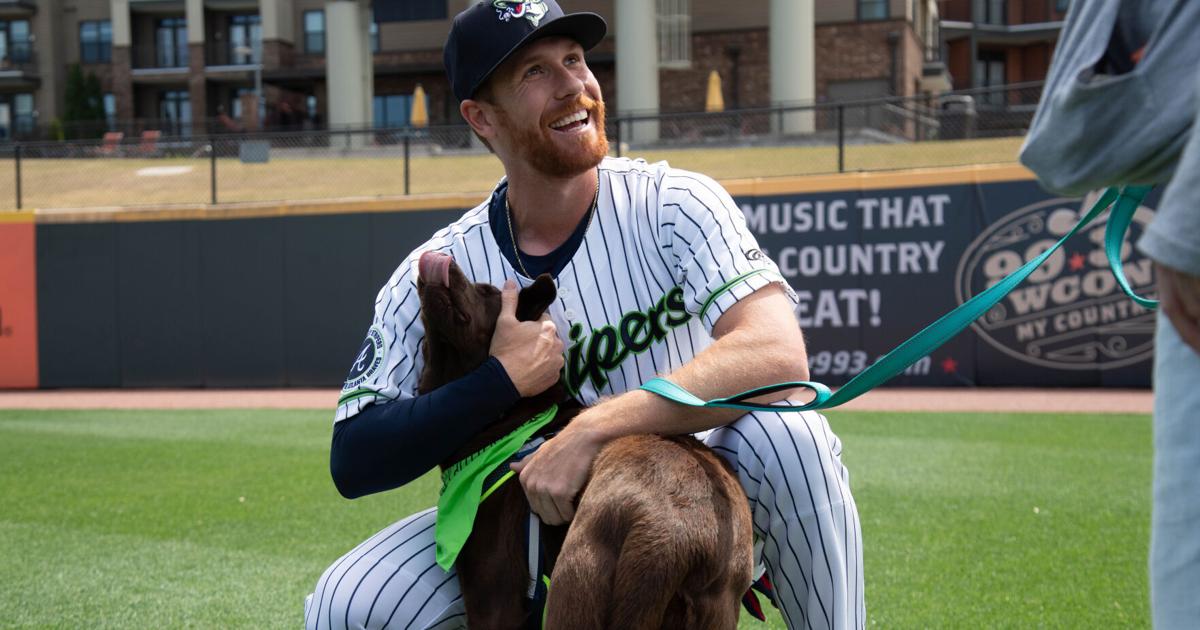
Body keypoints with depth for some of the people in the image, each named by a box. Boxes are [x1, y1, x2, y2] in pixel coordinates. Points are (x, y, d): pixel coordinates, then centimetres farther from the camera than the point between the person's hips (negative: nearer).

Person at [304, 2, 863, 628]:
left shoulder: (674, 203, -15)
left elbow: (778, 353, -33)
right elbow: (352, 462, -14)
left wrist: (590, 430, -39)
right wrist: (503, 379, -26)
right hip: (529, 519, 2)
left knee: (786, 430, -33)